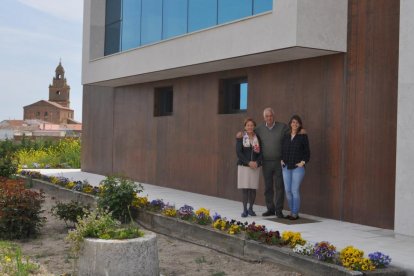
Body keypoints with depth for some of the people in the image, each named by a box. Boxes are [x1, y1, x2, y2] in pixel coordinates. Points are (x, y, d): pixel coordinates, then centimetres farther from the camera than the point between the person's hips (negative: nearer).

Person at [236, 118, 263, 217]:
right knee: (245, 188, -3)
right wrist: (248, 162, -14)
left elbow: (261, 152, 5)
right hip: (243, 166, -2)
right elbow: (238, 152, -6)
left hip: (255, 166, 2)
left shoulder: (258, 138, 7)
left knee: (253, 188, 3)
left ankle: (251, 208, 17)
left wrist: (257, 162, -12)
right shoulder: (241, 138, 0)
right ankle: (245, 209, 6)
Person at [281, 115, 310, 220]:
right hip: (286, 167, 5)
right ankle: (291, 212, 15)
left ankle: (295, 213, 0)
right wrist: (282, 160, 8)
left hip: (298, 168, -5)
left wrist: (303, 162, -8)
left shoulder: (303, 136, 1)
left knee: (295, 191, -8)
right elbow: (282, 150, 21)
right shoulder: (286, 137, 12)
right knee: (287, 190, 5)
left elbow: (307, 152, 2)